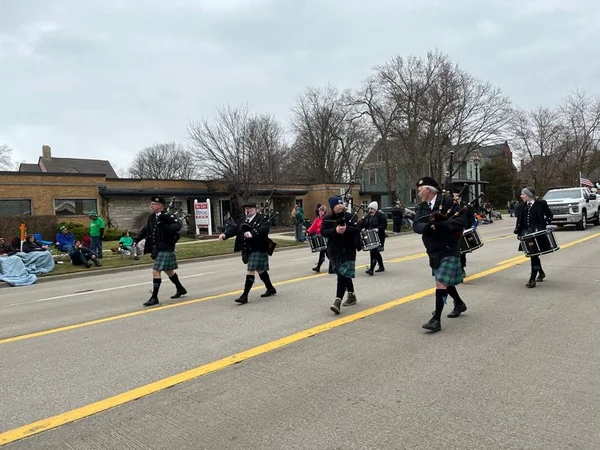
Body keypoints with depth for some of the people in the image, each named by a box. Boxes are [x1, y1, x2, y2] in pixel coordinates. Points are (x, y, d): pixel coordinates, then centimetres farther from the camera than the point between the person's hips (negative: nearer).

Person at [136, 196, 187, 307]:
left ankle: (154, 298, -3)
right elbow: (145, 229, 19)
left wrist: (165, 227, -36)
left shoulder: (167, 217, -15)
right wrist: (136, 240, 10)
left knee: (156, 271, -11)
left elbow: (178, 226, -29)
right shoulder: (152, 217, 9)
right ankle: (180, 289, 37)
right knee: (168, 271, 20)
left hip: (165, 249, -9)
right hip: (157, 249, 9)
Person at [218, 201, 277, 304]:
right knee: (260, 270, 19)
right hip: (247, 250, 8)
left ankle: (244, 296, -7)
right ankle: (271, 289, 36)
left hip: (258, 249, -8)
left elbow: (265, 229, -27)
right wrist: (225, 235, -10)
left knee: (250, 271, -10)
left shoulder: (261, 219, -9)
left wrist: (252, 233, -38)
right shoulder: (243, 220, 13)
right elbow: (235, 229, 6)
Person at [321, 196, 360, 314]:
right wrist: (335, 230, -24)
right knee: (345, 275, 15)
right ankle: (351, 296, 34)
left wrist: (347, 229, -28)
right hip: (334, 251, 3)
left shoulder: (349, 216, -2)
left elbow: (357, 229, -9)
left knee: (343, 276, -12)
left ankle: (337, 302, -17)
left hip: (348, 251, -3)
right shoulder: (327, 219, 3)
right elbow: (323, 232, -8)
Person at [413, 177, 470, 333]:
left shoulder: (448, 201, -11)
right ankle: (459, 304, 44)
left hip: (449, 250, -7)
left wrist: (439, 225, -27)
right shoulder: (421, 208, 6)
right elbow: (416, 226, -8)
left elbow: (462, 220, -20)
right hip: (433, 252, 7)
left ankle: (437, 319, -7)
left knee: (441, 283, -11)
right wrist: (429, 226, -29)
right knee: (445, 282, 21)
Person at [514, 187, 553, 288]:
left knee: (534, 255, -9)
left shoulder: (540, 204, -1)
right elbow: (519, 221, 13)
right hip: (526, 234, 5)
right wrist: (517, 231, 0)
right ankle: (541, 272, 39)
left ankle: (532, 279, -6)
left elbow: (549, 215, 9)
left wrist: (545, 223, -2)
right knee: (533, 255, 16)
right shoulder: (522, 207, 12)